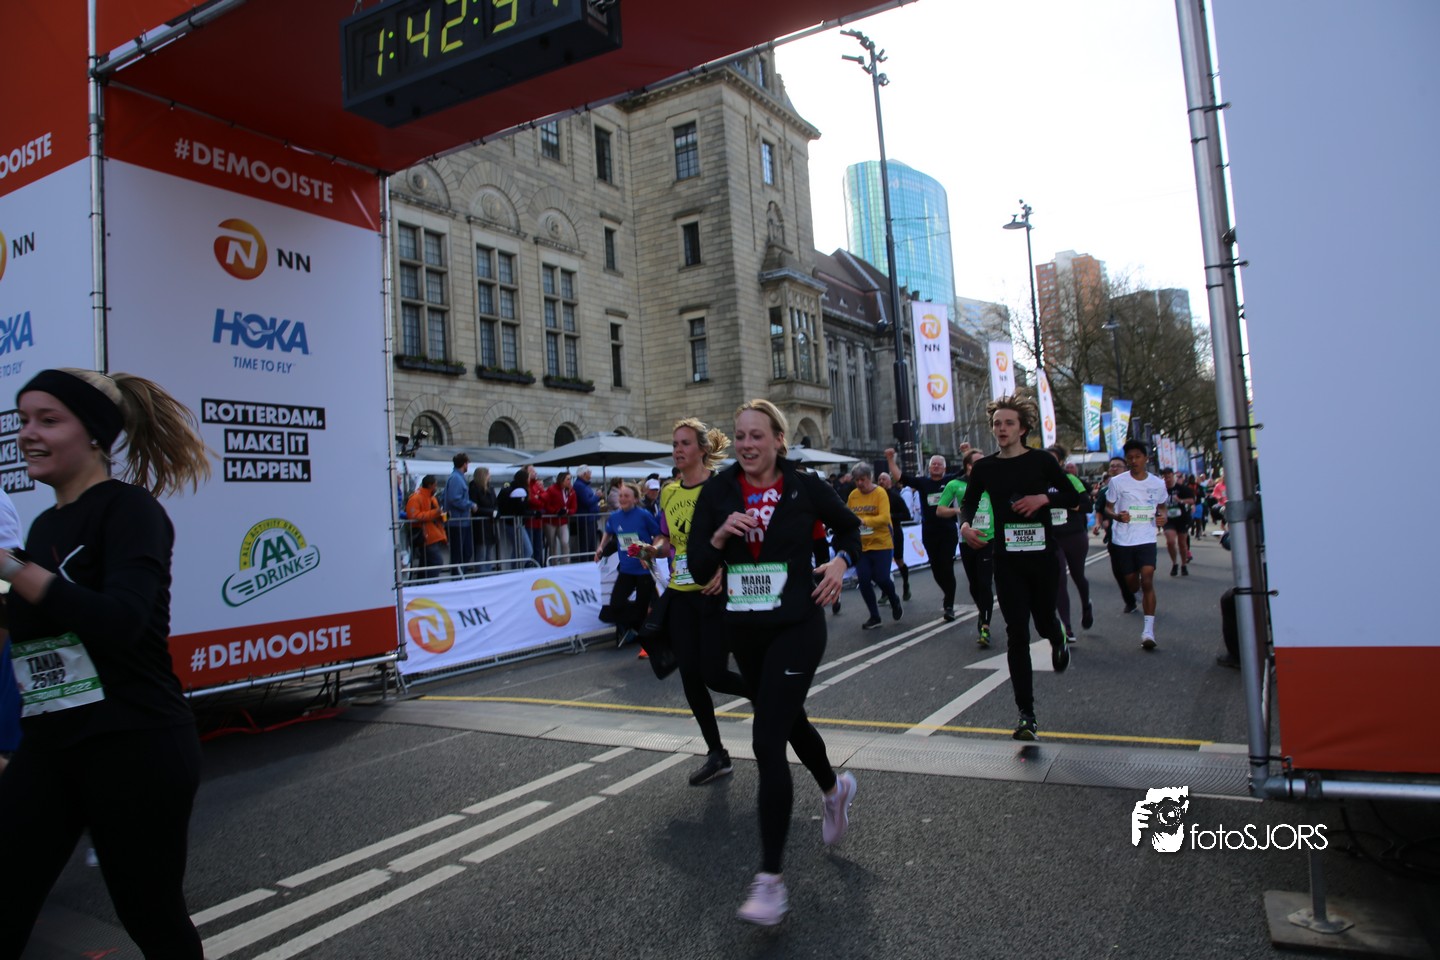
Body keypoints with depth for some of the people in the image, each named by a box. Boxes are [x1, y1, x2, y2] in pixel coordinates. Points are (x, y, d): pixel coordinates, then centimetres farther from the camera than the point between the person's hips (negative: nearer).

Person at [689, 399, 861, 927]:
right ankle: (833, 787, 56)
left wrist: (841, 561, -6)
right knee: (788, 719, 24)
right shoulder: (717, 493, -3)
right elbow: (699, 571, -3)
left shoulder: (805, 487, -7)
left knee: (767, 741, -12)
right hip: (743, 629, 5)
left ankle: (770, 878, -1)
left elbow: (850, 526, 12)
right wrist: (719, 537, -21)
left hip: (796, 626, -4)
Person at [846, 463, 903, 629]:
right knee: (864, 580, 0)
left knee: (881, 578, -5)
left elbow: (884, 518, -23)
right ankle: (874, 616, 16)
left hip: (881, 544, -4)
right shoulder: (853, 495, 1)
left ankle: (894, 600, 30)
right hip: (861, 546, 4)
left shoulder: (880, 493, -12)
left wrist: (864, 520, -36)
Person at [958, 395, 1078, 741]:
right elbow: (968, 502, 12)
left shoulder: (1041, 460, -2)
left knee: (1044, 621, 16)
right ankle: (1027, 715, 0)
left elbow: (1073, 497, 3)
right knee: (1017, 635, -4)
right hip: (1007, 560, 1)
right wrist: (965, 524, -8)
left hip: (1043, 556, 0)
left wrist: (1044, 497, -15)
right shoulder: (984, 467, 2)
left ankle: (1058, 640, 57)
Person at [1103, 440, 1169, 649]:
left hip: (1146, 538, 0)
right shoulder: (1117, 482, -2)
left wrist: (1162, 515, -4)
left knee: (1147, 581, -14)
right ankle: (1134, 602, 47)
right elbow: (1107, 508, 5)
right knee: (1131, 583, 10)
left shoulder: (1158, 483, 3)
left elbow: (1160, 506, 19)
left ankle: (1148, 630, -13)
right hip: (1123, 539, 0)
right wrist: (1116, 516, -17)